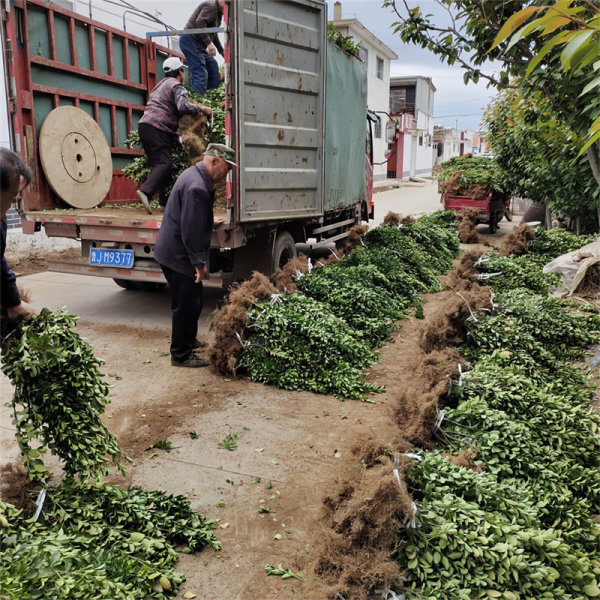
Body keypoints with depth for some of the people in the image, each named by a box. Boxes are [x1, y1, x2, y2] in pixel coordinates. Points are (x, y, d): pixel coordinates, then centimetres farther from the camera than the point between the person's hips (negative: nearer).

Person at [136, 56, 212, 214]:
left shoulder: (161, 84, 30)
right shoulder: (176, 85, 0)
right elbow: (183, 106, -18)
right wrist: (202, 109, -6)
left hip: (144, 124, 10)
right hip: (156, 128, -9)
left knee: (158, 163, 9)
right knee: (165, 163, -18)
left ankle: (164, 200, 7)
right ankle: (145, 191, -36)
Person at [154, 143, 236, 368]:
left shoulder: (194, 175, 9)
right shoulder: (197, 187, -25)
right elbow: (191, 230, -27)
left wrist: (209, 223, 24)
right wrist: (199, 262, -22)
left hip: (175, 251, 11)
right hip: (179, 255, -11)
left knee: (194, 301, 22)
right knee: (185, 305, 1)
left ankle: (189, 340, 39)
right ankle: (181, 355, 14)